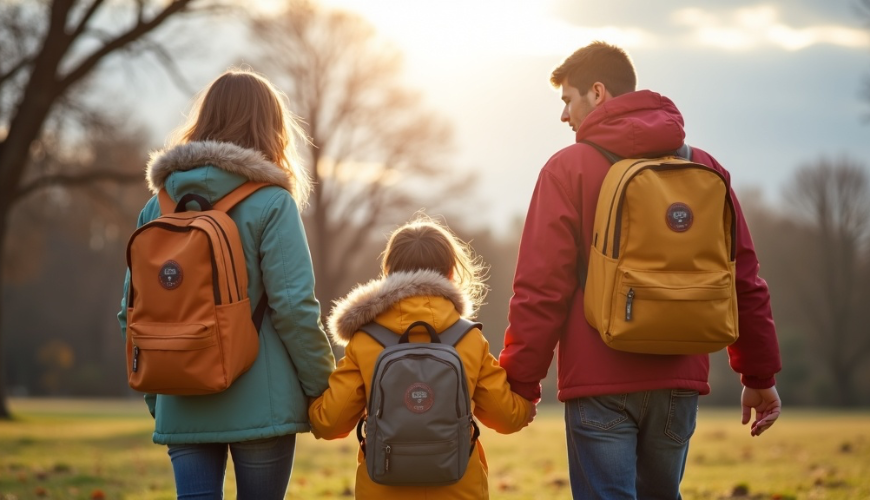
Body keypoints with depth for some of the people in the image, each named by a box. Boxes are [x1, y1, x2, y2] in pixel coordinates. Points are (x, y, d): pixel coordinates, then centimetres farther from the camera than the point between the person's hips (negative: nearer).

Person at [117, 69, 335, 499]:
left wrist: (156, 399, 18)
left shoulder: (157, 206, 7)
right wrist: (324, 390, -2)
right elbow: (294, 307, -14)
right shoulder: (272, 204, -8)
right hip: (260, 405, -4)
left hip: (182, 411, 4)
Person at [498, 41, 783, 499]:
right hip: (679, 381, 5)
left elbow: (541, 287, -8)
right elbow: (743, 280, 10)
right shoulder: (704, 168, 9)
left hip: (600, 382, -4)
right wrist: (759, 376, 16)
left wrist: (521, 381, -1)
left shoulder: (569, 169, -4)